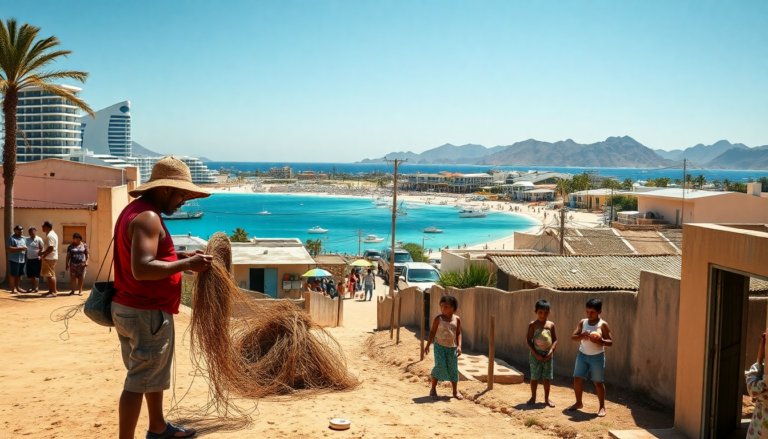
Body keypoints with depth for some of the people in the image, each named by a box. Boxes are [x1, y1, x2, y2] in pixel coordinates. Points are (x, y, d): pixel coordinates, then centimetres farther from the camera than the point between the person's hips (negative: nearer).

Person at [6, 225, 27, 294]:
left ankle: (17, 287, 20)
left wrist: (25, 249, 6)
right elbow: (9, 248, -13)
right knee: (13, 274, -4)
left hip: (22, 259, 7)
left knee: (19, 274, 10)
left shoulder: (23, 239, 19)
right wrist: (20, 248, -17)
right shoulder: (11, 238, -3)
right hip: (14, 259, -7)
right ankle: (13, 288, 1)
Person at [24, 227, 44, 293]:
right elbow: (25, 249, 15)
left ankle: (36, 288, 2)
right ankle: (32, 287, 17)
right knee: (30, 275, 9)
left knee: (36, 275, -3)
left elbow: (41, 249, -7)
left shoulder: (39, 239, -3)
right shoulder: (27, 240, 12)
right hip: (29, 259, 6)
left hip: (36, 259, -6)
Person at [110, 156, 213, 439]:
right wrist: (186, 264, -23)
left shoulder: (135, 210, 12)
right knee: (139, 381, -2)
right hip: (148, 313, -11)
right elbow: (142, 268, -31)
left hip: (130, 308, 11)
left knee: (153, 372, 23)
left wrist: (179, 257, 11)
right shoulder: (147, 217, -20)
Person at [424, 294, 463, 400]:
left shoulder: (457, 319, 1)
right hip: (439, 345, -2)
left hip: (452, 347, 2)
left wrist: (459, 346, -4)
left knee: (453, 368, 4)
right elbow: (432, 331, 2)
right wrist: (428, 345, -1)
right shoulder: (438, 318, -4)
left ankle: (455, 391, 18)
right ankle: (433, 388, 5)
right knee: (440, 365, -14)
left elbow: (458, 333, 8)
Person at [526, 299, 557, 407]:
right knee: (534, 377, 5)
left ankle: (546, 398, 20)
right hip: (536, 354, -2)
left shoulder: (551, 325, 4)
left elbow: (555, 340, 6)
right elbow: (528, 340, -6)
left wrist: (551, 351, -9)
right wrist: (535, 354, -13)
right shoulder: (532, 325, -5)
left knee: (547, 377, 8)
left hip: (547, 355, 2)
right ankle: (533, 397, 20)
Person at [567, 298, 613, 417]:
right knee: (577, 378, 4)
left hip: (597, 357, -4)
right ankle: (578, 403, 22)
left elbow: (610, 343, -8)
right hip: (582, 354, 4)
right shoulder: (583, 322, 2)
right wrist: (581, 336, -22)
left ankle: (602, 407, 16)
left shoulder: (603, 325, -8)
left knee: (598, 382, 3)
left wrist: (600, 341, -28)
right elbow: (573, 337, -1)